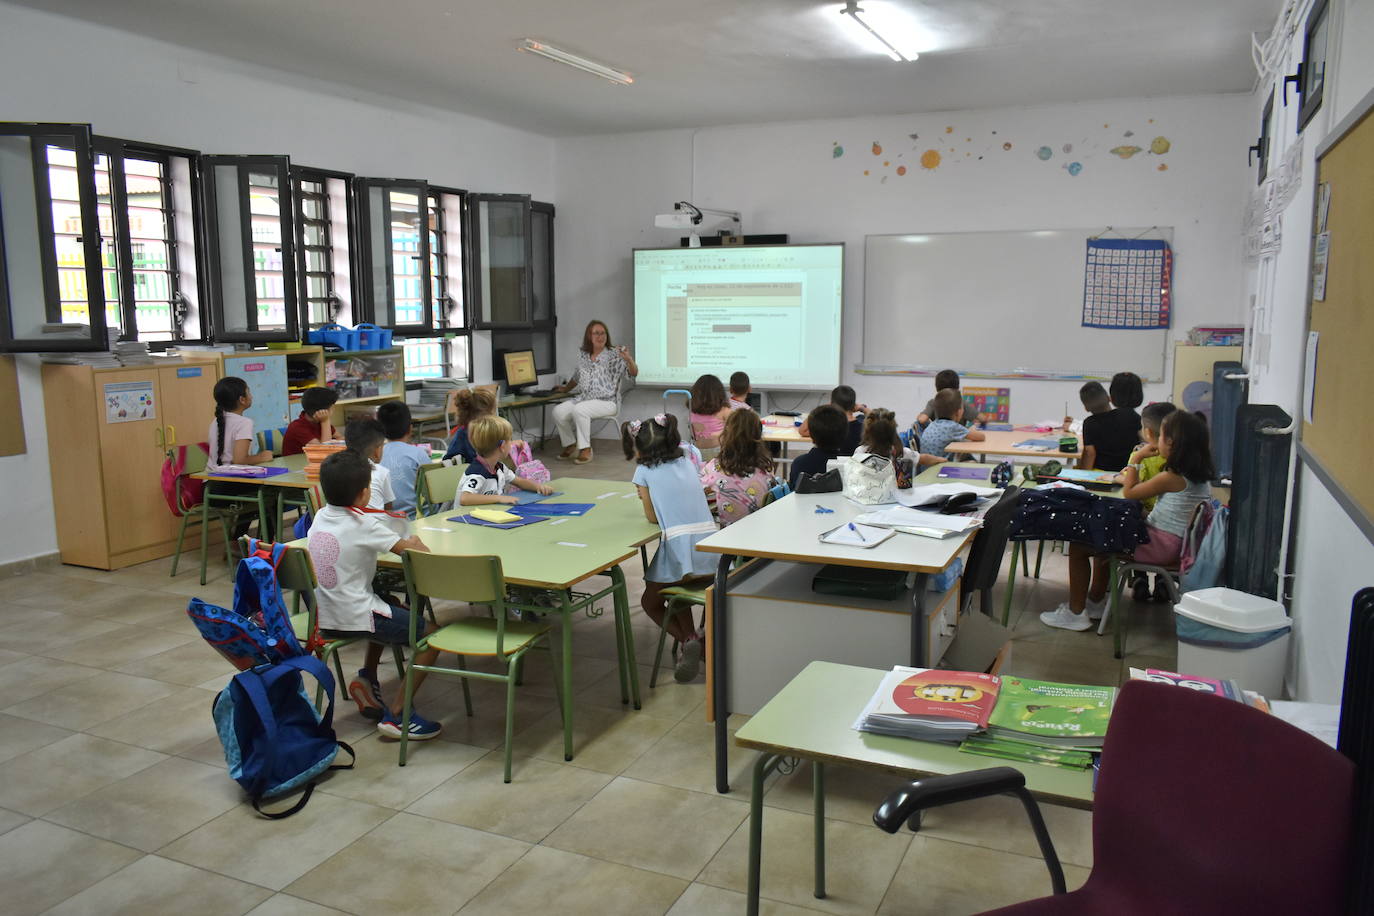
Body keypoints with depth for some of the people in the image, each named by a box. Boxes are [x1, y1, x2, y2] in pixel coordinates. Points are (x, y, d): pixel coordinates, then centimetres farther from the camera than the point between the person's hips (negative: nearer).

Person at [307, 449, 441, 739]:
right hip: (354, 619, -9)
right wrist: (418, 542, 8)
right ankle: (395, 714, -3)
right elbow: (408, 547, -14)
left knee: (390, 608, 34)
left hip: (323, 617, 9)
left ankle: (367, 678, 24)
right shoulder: (363, 525, -17)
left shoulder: (320, 517, 5)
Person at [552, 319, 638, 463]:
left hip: (606, 401, -6)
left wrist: (629, 359, -36)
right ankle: (570, 446, 5)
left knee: (579, 410, -33)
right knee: (558, 411, -16)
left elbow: (633, 373, -17)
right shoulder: (582, 354, 10)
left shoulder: (614, 354, -6)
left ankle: (586, 449, -19)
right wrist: (566, 389, 38)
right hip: (583, 398, 6)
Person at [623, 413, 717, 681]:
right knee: (677, 591, 32)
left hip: (677, 548, -5)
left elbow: (652, 517, 3)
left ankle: (688, 639, -3)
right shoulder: (686, 463, 16)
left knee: (651, 602, 18)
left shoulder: (644, 471, 1)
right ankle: (690, 638, 18)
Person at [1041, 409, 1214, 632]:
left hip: (1162, 546, -10)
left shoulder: (1172, 477, -21)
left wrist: (1135, 460, -1)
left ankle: (1075, 612, 0)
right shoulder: (1201, 475, 6)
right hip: (1179, 543, 10)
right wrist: (1132, 478, 10)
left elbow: (1129, 493, -9)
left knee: (1079, 546, -7)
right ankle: (1096, 601, 34)